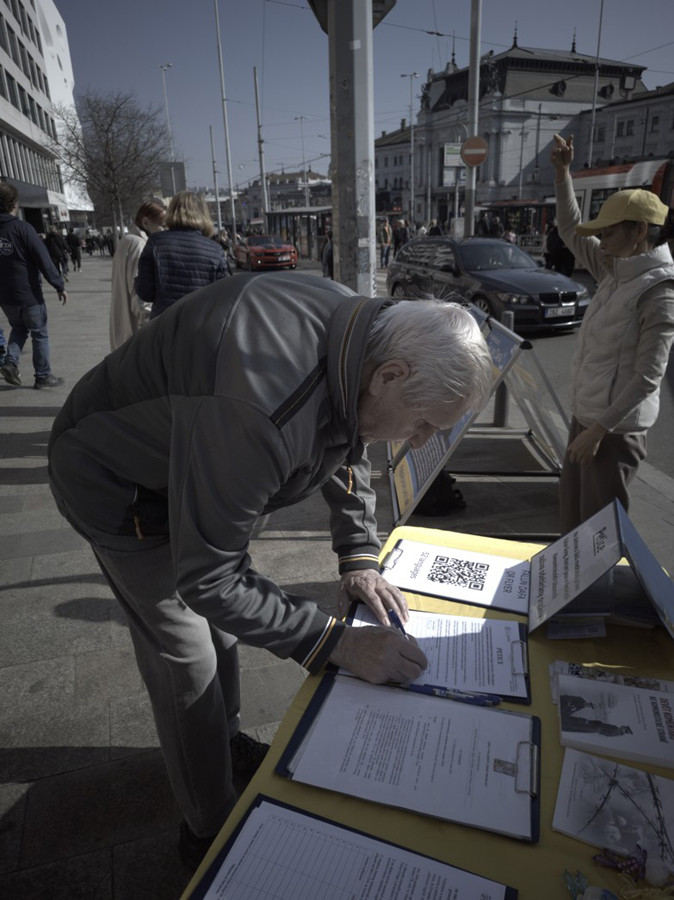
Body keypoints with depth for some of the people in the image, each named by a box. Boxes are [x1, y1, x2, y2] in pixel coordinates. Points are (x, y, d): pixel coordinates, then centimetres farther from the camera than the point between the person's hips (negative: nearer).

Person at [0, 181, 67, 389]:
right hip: (28, 295, -6)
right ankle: (43, 376, 11)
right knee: (40, 334, 7)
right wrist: (59, 286, -10)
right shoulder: (23, 228, -14)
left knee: (19, 328, 25)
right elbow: (44, 261, -17)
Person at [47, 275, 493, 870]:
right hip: (117, 482, -7)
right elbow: (206, 577, -34)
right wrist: (339, 644, -30)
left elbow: (349, 449, 3)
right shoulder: (262, 416, -45)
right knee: (188, 660, 0)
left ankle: (226, 743, 46)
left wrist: (359, 556, -5)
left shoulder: (359, 333, -16)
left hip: (189, 458, 8)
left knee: (222, 620, 19)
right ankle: (210, 831, 25)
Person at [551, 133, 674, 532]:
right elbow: (572, 233, 17)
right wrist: (562, 174, 9)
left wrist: (599, 430, -21)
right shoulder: (617, 271, 5)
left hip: (615, 427, -9)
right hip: (588, 415, 9)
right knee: (573, 512, 21)